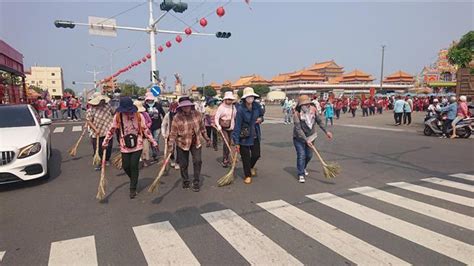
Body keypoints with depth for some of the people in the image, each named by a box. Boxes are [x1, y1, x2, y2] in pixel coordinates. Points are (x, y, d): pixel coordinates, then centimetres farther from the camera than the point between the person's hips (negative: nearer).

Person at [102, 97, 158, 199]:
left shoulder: (139, 116, -9)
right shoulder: (118, 116, -5)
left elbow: (146, 130, -3)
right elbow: (112, 130, 4)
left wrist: (153, 142, -4)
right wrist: (105, 142, 3)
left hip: (137, 145, -2)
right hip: (125, 146, 2)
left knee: (134, 166, -5)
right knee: (125, 166, 7)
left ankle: (133, 189, 10)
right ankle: (134, 181, 38)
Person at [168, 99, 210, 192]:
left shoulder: (197, 114, -5)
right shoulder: (177, 118, -14)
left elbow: (202, 127, 9)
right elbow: (173, 133, -11)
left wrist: (206, 138, 15)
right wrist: (170, 145, -18)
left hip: (196, 143, 2)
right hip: (182, 143, -2)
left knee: (197, 161, -6)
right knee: (183, 164, 7)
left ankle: (196, 182, 9)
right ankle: (185, 181, 28)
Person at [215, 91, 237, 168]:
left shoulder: (233, 107, 6)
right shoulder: (221, 107, -8)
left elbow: (236, 117, 16)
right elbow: (216, 117, -13)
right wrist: (218, 125, -26)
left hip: (231, 128, 5)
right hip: (223, 127, -5)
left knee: (229, 143, 10)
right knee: (226, 141, -18)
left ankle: (227, 158, 26)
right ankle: (225, 159, -9)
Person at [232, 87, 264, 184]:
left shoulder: (257, 106, -4)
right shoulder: (240, 109, -19)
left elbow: (261, 115, 18)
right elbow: (237, 125, -18)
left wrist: (261, 119, -9)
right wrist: (236, 142, -19)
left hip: (255, 135, 4)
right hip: (244, 136, -4)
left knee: (256, 154, 8)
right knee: (245, 157, 5)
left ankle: (251, 167, 42)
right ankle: (248, 175, 25)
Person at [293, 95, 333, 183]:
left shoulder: (313, 110, -14)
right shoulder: (297, 114, -27)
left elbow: (319, 121, 1)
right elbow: (298, 129, -29)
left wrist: (326, 131, 3)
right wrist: (306, 140, -34)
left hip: (310, 136, 5)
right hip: (299, 138, -5)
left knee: (309, 155, 15)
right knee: (301, 155, -13)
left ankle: (303, 168, 42)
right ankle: (301, 174, -1)